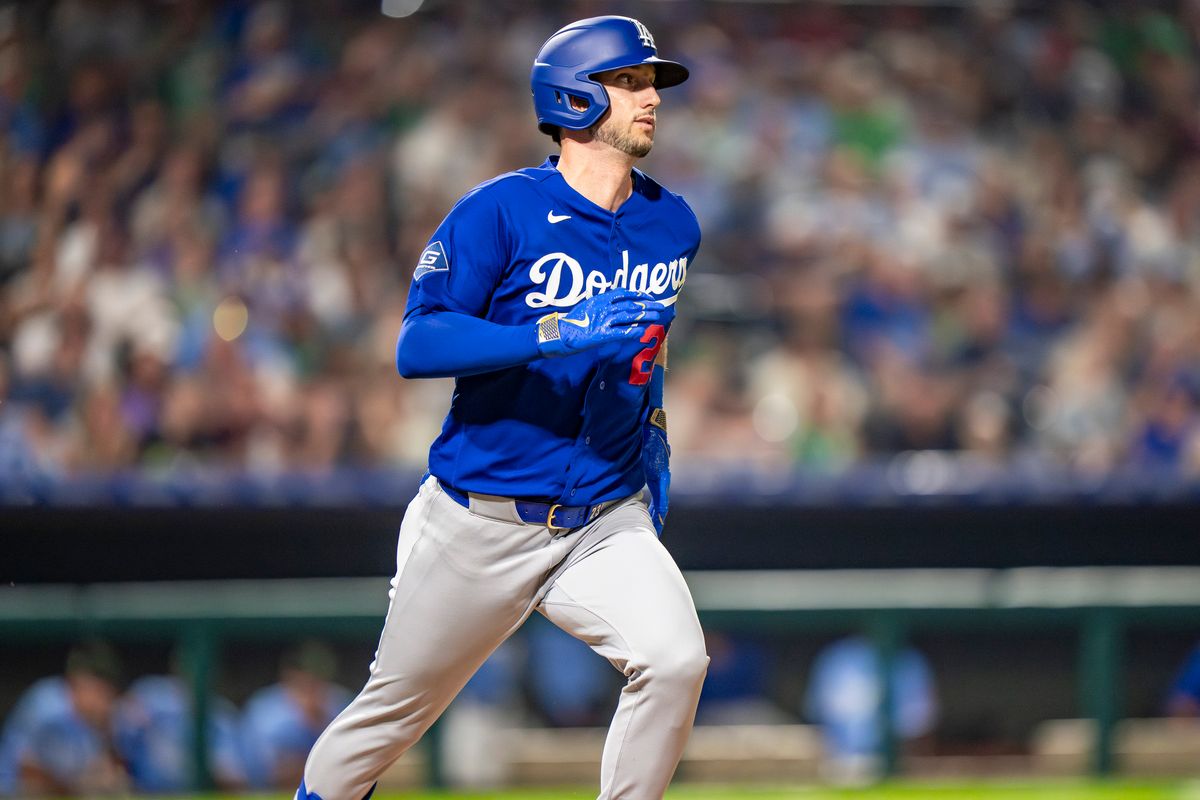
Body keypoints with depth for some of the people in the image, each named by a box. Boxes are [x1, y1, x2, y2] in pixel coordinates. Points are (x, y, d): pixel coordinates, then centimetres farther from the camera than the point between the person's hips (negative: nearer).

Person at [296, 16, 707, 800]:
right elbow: (417, 346, -20)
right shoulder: (500, 212, -11)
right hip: (480, 523, -3)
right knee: (395, 711, 9)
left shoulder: (673, 225, 7)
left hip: (607, 527, 3)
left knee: (675, 661, -22)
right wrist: (558, 335, -30)